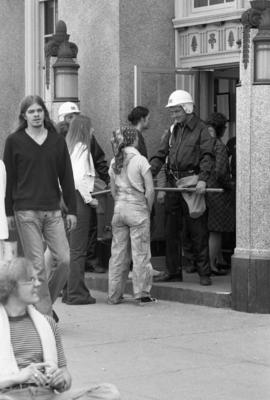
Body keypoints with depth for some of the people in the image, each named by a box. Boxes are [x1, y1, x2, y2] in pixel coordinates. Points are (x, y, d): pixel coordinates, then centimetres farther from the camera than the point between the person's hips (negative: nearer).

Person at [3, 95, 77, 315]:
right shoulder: (14, 141, 2)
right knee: (37, 264, -3)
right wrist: (8, 212, 1)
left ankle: (46, 303, 17)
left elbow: (66, 177, 11)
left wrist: (72, 210, 7)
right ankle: (44, 314, 6)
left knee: (64, 259, -5)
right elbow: (9, 177, 5)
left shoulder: (58, 140, 9)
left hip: (53, 210, 3)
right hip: (26, 211, -3)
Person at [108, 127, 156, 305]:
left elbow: (113, 189, 12)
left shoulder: (115, 161, 6)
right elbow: (150, 190, -11)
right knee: (140, 253, 2)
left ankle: (114, 295, 14)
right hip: (137, 209, -5)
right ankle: (142, 294, 5)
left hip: (119, 209, 5)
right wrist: (148, 210, 1)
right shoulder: (140, 161, -10)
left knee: (118, 252, 10)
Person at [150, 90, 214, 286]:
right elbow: (161, 155, 13)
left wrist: (203, 179, -26)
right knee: (171, 230, 9)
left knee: (198, 231, -4)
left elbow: (207, 156, -12)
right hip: (172, 182, 7)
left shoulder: (201, 129, -3)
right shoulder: (173, 130, 16)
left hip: (191, 182, -6)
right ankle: (173, 271, 18)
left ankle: (204, 273, 2)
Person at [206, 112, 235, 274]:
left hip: (205, 189, 8)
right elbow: (220, 171, -26)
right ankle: (212, 265, 4)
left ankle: (220, 260, 32)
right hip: (217, 190, -8)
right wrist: (230, 185, -9)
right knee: (215, 231, 0)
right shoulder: (219, 145, -18)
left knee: (216, 230, 20)